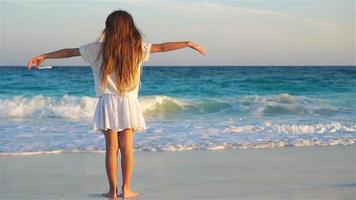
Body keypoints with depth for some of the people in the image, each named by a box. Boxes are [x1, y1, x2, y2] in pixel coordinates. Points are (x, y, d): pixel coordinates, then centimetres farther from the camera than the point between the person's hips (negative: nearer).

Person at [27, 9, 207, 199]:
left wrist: (44, 56, 19)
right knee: (127, 147, 5)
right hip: (128, 103, 0)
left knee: (111, 147, 3)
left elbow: (69, 51, 8)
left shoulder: (98, 48, -1)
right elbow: (163, 47, 7)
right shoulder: (138, 47, -1)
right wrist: (189, 44, 19)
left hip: (108, 103, 0)